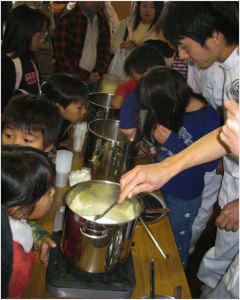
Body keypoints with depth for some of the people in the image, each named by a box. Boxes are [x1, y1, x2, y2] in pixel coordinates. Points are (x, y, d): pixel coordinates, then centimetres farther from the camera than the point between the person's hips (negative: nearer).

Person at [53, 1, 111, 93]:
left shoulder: (103, 21, 8)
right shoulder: (66, 21, -11)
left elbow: (105, 51, 14)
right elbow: (63, 56, -15)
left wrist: (98, 73, -3)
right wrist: (86, 75, -12)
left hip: (92, 81, 5)